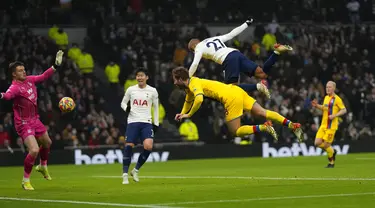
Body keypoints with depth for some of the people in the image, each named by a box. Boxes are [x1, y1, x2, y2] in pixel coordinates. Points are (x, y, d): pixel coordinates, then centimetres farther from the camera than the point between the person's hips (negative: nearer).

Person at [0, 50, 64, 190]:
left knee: (47, 143, 27)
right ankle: (25, 180, 1)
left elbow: (44, 76, 15)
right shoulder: (15, 87, -25)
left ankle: (43, 167, 57)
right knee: (34, 151, -20)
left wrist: (56, 65, 15)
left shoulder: (30, 80, -1)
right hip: (24, 124, -8)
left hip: (35, 120, 9)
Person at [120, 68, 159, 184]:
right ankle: (125, 174, 0)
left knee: (148, 146, -19)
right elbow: (123, 102, 16)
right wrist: (126, 108, -7)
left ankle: (136, 170, 2)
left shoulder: (152, 91, 5)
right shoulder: (131, 90, 6)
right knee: (128, 146, -11)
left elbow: (156, 108, 13)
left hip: (146, 122, 0)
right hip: (132, 121, 0)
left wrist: (156, 124, 9)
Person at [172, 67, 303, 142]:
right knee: (262, 112, 2)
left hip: (231, 98, -9)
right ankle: (292, 125, -10)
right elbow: (188, 101, 42)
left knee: (236, 132, -5)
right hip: (236, 90, 9)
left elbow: (199, 99, -31)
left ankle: (264, 128, -18)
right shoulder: (189, 86, 20)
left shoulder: (194, 84, -10)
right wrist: (182, 113, 30)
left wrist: (189, 115, -17)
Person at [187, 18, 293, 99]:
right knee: (262, 74, -1)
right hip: (237, 53, 7)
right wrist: (246, 24, 43)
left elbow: (194, 64, 1)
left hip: (229, 60, -7)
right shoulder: (215, 38, 32)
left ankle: (257, 86, -27)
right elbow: (232, 34, 32)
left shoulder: (199, 48, 12)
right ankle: (277, 52, -19)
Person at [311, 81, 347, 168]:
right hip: (323, 125, 7)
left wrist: (334, 115, -22)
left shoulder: (337, 99, -9)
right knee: (317, 143, -2)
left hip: (331, 126, -7)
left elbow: (344, 110, -11)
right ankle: (332, 152, 23)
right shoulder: (326, 97, 14)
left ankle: (331, 162, 17)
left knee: (326, 145, -6)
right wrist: (317, 106, 9)